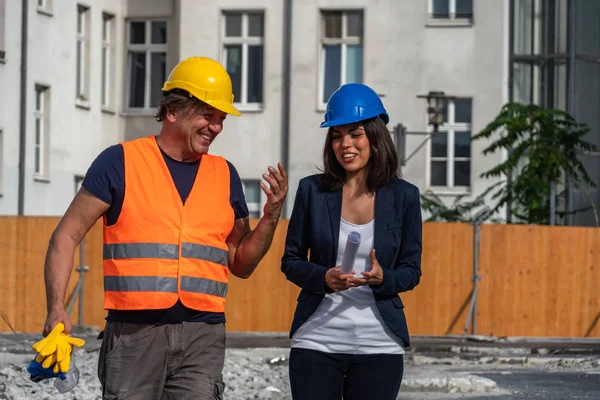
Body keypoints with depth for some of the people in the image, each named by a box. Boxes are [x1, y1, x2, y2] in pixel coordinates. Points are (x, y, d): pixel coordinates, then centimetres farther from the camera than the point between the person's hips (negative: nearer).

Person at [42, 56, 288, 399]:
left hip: (202, 336, 2)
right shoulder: (121, 162, 3)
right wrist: (57, 308, -8)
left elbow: (241, 264, 19)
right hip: (134, 333, -2)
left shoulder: (225, 175, 15)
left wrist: (271, 217, 3)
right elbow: (67, 235, 3)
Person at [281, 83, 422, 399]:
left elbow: (411, 271, 7)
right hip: (317, 341, 0)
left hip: (378, 346, 0)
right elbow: (291, 261, 7)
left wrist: (382, 278, -15)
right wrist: (324, 278, -14)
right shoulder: (312, 190, 3)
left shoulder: (403, 196, 3)